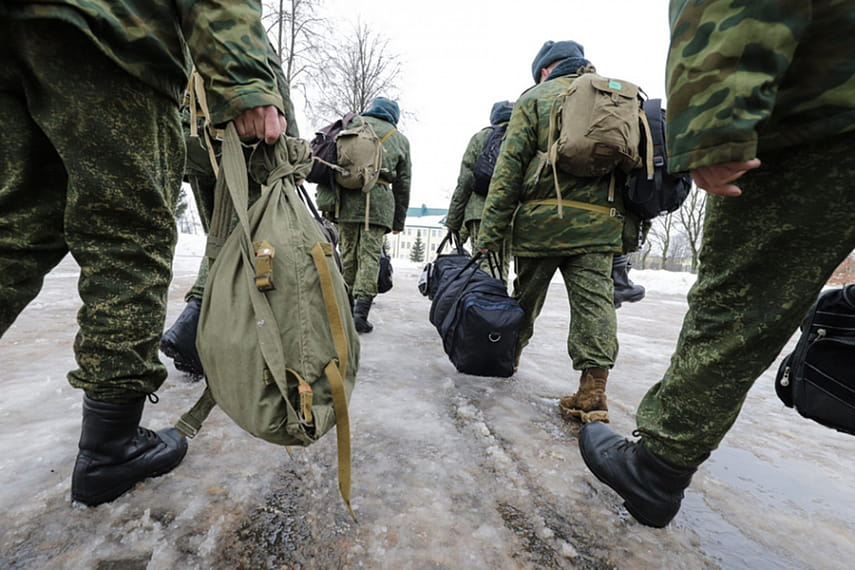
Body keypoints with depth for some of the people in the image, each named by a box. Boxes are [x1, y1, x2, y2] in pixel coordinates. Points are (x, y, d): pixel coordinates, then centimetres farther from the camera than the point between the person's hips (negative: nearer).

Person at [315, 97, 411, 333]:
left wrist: (325, 195, 12)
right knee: (370, 256, -2)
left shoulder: (352, 124, 20)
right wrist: (398, 221, 21)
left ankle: (346, 310, 21)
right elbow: (403, 185, 18)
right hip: (378, 201, -1)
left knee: (348, 254, 10)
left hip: (345, 198, 2)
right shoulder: (400, 140, 20)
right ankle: (360, 312, -10)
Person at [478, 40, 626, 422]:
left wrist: (491, 229, -6)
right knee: (594, 301, 1)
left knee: (527, 295, 12)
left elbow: (510, 166, -4)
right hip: (600, 222, 4)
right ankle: (593, 390, -3)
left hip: (543, 219, -3)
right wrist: (629, 222, 18)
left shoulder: (537, 97, 8)